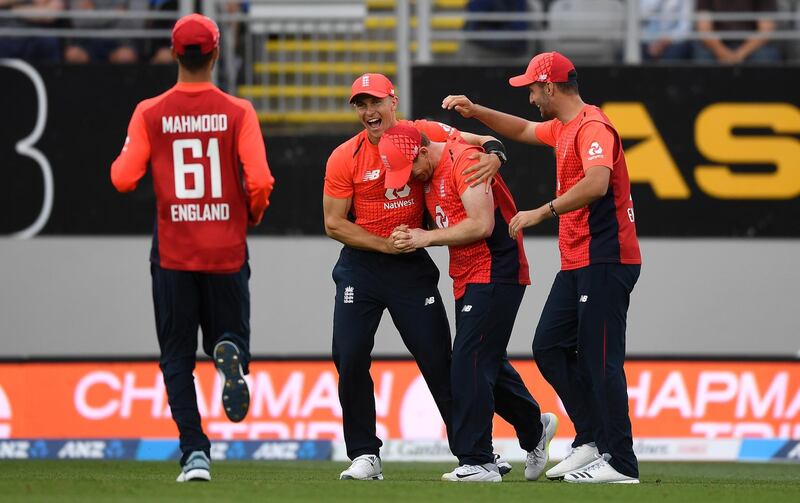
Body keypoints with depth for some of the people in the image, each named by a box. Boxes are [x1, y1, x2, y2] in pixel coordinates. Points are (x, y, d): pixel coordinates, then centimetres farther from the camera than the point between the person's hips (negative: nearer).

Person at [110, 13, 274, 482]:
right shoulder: (237, 112, -4)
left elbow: (124, 178, -9)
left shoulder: (150, 114, -3)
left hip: (173, 254, 0)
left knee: (177, 357, 8)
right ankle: (231, 353, -24)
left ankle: (195, 451, -7)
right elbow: (260, 182, -12)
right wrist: (253, 214, 9)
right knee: (228, 333, 15)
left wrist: (120, 158, 15)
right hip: (227, 251, 0)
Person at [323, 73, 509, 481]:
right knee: (349, 358, -7)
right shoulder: (344, 158, -7)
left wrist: (493, 156, -23)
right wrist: (386, 245, -15)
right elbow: (334, 223, -6)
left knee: (438, 359, -1)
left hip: (411, 264, 0)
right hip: (360, 264, 0)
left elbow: (481, 142, 1)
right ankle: (365, 457, 3)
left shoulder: (425, 134, -5)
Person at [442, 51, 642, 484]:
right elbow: (523, 130, 38)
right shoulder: (561, 128, 17)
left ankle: (621, 463, -10)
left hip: (606, 259, -11)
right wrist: (476, 112, 26)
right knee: (549, 347, 10)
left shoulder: (592, 126, -15)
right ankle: (591, 440, 14)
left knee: (600, 358, -11)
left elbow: (596, 183, -31)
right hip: (577, 263, 11)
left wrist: (543, 212, -29)